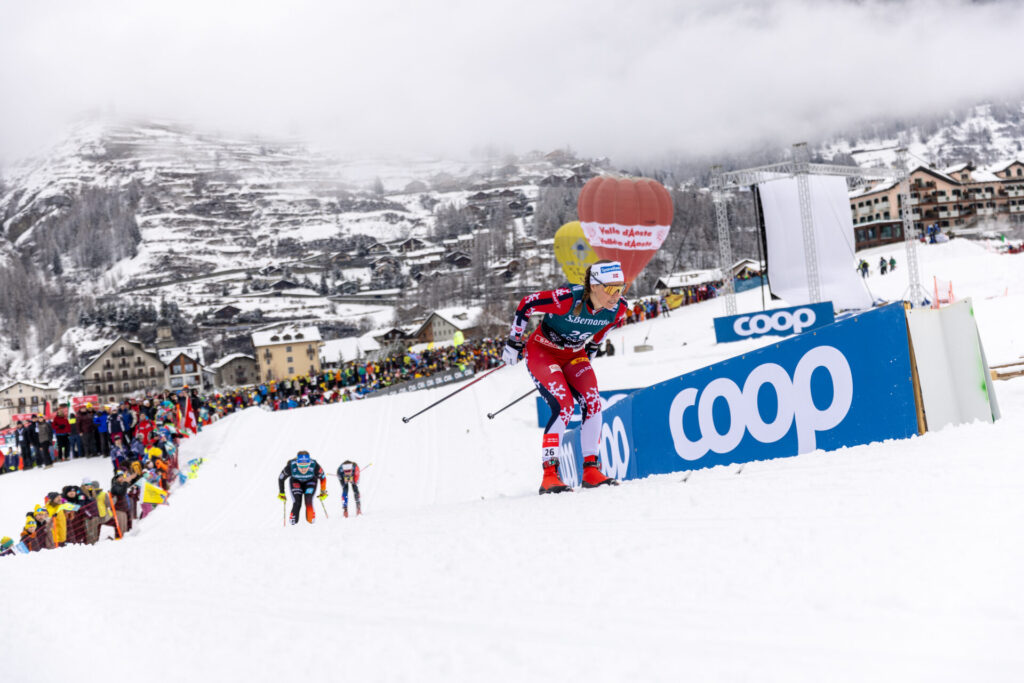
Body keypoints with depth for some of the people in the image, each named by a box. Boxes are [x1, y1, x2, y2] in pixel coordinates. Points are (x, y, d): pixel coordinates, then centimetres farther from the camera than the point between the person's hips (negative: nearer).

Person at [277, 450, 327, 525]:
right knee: (297, 502, -18)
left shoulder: (315, 466, -37)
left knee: (308, 501, -20)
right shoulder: (291, 466, -37)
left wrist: (323, 491, -4)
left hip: (310, 482, 0)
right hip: (296, 482, 0)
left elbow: (323, 477, -15)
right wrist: (281, 493, -6)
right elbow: (281, 478, -16)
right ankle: (293, 521, 0)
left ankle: (311, 520, 0)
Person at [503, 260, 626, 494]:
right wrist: (513, 342, -11)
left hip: (574, 355, 6)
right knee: (564, 406, -22)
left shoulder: (618, 308, -16)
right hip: (542, 351, -5)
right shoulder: (568, 299, -33)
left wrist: (589, 352, 20)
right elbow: (527, 303, -19)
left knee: (592, 403, -15)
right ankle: (549, 475, -17)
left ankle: (590, 470, -6)